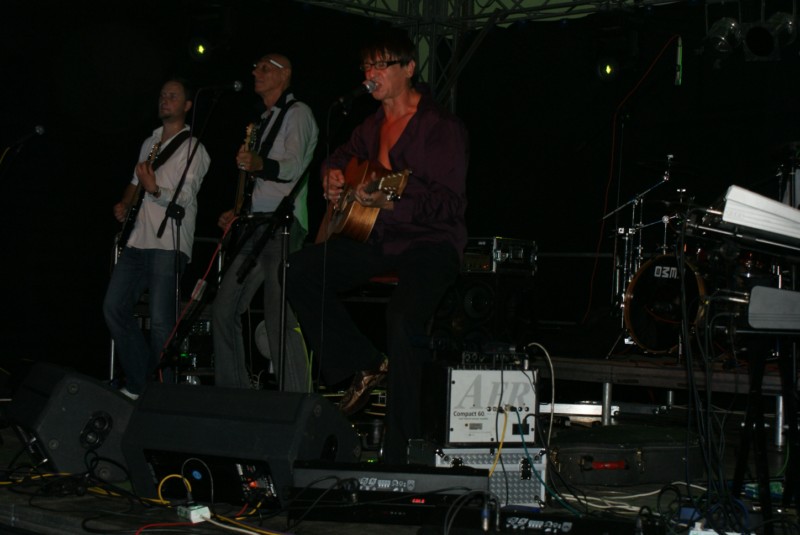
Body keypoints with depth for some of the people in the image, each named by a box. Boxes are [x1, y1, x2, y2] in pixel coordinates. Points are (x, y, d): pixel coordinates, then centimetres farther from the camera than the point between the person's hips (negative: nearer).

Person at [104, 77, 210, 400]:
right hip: (137, 240, 7)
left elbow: (184, 198, -11)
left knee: (160, 320, -12)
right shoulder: (149, 143, 21)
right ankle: (138, 384, 8)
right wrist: (124, 206, 10)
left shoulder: (193, 149, -1)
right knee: (114, 307, 0)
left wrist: (155, 190, -28)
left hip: (169, 244, -7)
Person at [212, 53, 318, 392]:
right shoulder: (265, 120, 26)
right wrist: (238, 213, 18)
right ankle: (233, 395, 13)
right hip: (254, 225, 9)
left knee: (279, 316, -16)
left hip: (283, 223, -9)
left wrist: (260, 164, -35)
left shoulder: (297, 113, -1)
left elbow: (294, 167, -16)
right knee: (223, 310, 6)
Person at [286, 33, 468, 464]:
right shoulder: (374, 125, 15)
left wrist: (388, 203, -31)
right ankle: (364, 366, -3)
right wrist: (332, 175, 12)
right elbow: (343, 154, 37)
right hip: (376, 239, 8)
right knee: (299, 271, -12)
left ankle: (397, 456, -24)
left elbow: (449, 205, -17)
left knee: (404, 318, -33)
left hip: (429, 241, -8)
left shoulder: (442, 127, -9)